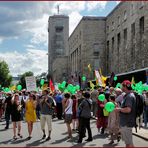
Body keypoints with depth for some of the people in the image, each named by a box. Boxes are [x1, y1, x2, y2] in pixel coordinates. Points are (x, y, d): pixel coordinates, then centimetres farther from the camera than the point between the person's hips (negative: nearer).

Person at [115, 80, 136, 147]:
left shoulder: (129, 96, -20)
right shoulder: (127, 95, 12)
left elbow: (128, 109, -31)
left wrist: (119, 109, -17)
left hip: (127, 123, -10)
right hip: (125, 122, 10)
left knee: (129, 143, -2)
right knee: (127, 142, 21)